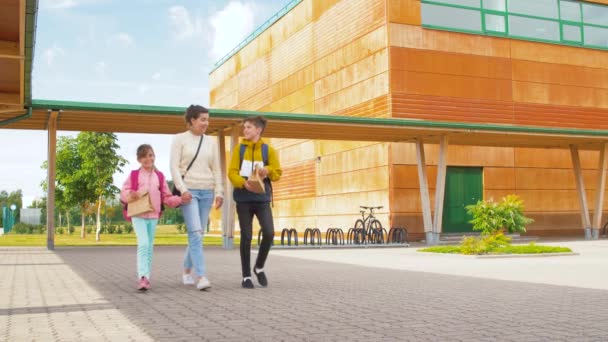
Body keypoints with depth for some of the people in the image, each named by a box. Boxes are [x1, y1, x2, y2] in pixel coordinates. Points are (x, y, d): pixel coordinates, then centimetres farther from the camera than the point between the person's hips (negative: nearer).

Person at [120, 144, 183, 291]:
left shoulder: (159, 176, 11)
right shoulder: (134, 175, 4)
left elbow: (167, 197, 9)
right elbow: (123, 193, 2)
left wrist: (180, 199, -6)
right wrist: (130, 195, -20)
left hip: (153, 215, 4)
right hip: (138, 215, -4)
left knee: (150, 247, 9)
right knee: (143, 244, -18)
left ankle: (146, 278, 17)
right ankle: (142, 277, -21)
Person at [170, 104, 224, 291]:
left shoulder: (211, 142, 13)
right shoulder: (179, 139, 3)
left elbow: (216, 169, 12)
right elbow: (174, 166, -4)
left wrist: (219, 192, 3)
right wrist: (183, 189, -15)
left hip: (207, 191, 4)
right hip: (189, 191, -4)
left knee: (198, 233, 6)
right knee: (195, 232, -15)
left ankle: (187, 271, 23)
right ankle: (201, 276, -18)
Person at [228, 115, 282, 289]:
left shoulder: (268, 150, 5)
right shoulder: (239, 149, 5)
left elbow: (277, 173, 4)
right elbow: (232, 173, -2)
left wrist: (267, 171, -18)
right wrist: (244, 183, -21)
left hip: (262, 198, 0)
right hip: (243, 199, 0)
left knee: (269, 233, -12)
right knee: (246, 237, 1)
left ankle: (259, 267, 13)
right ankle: (246, 276, 12)